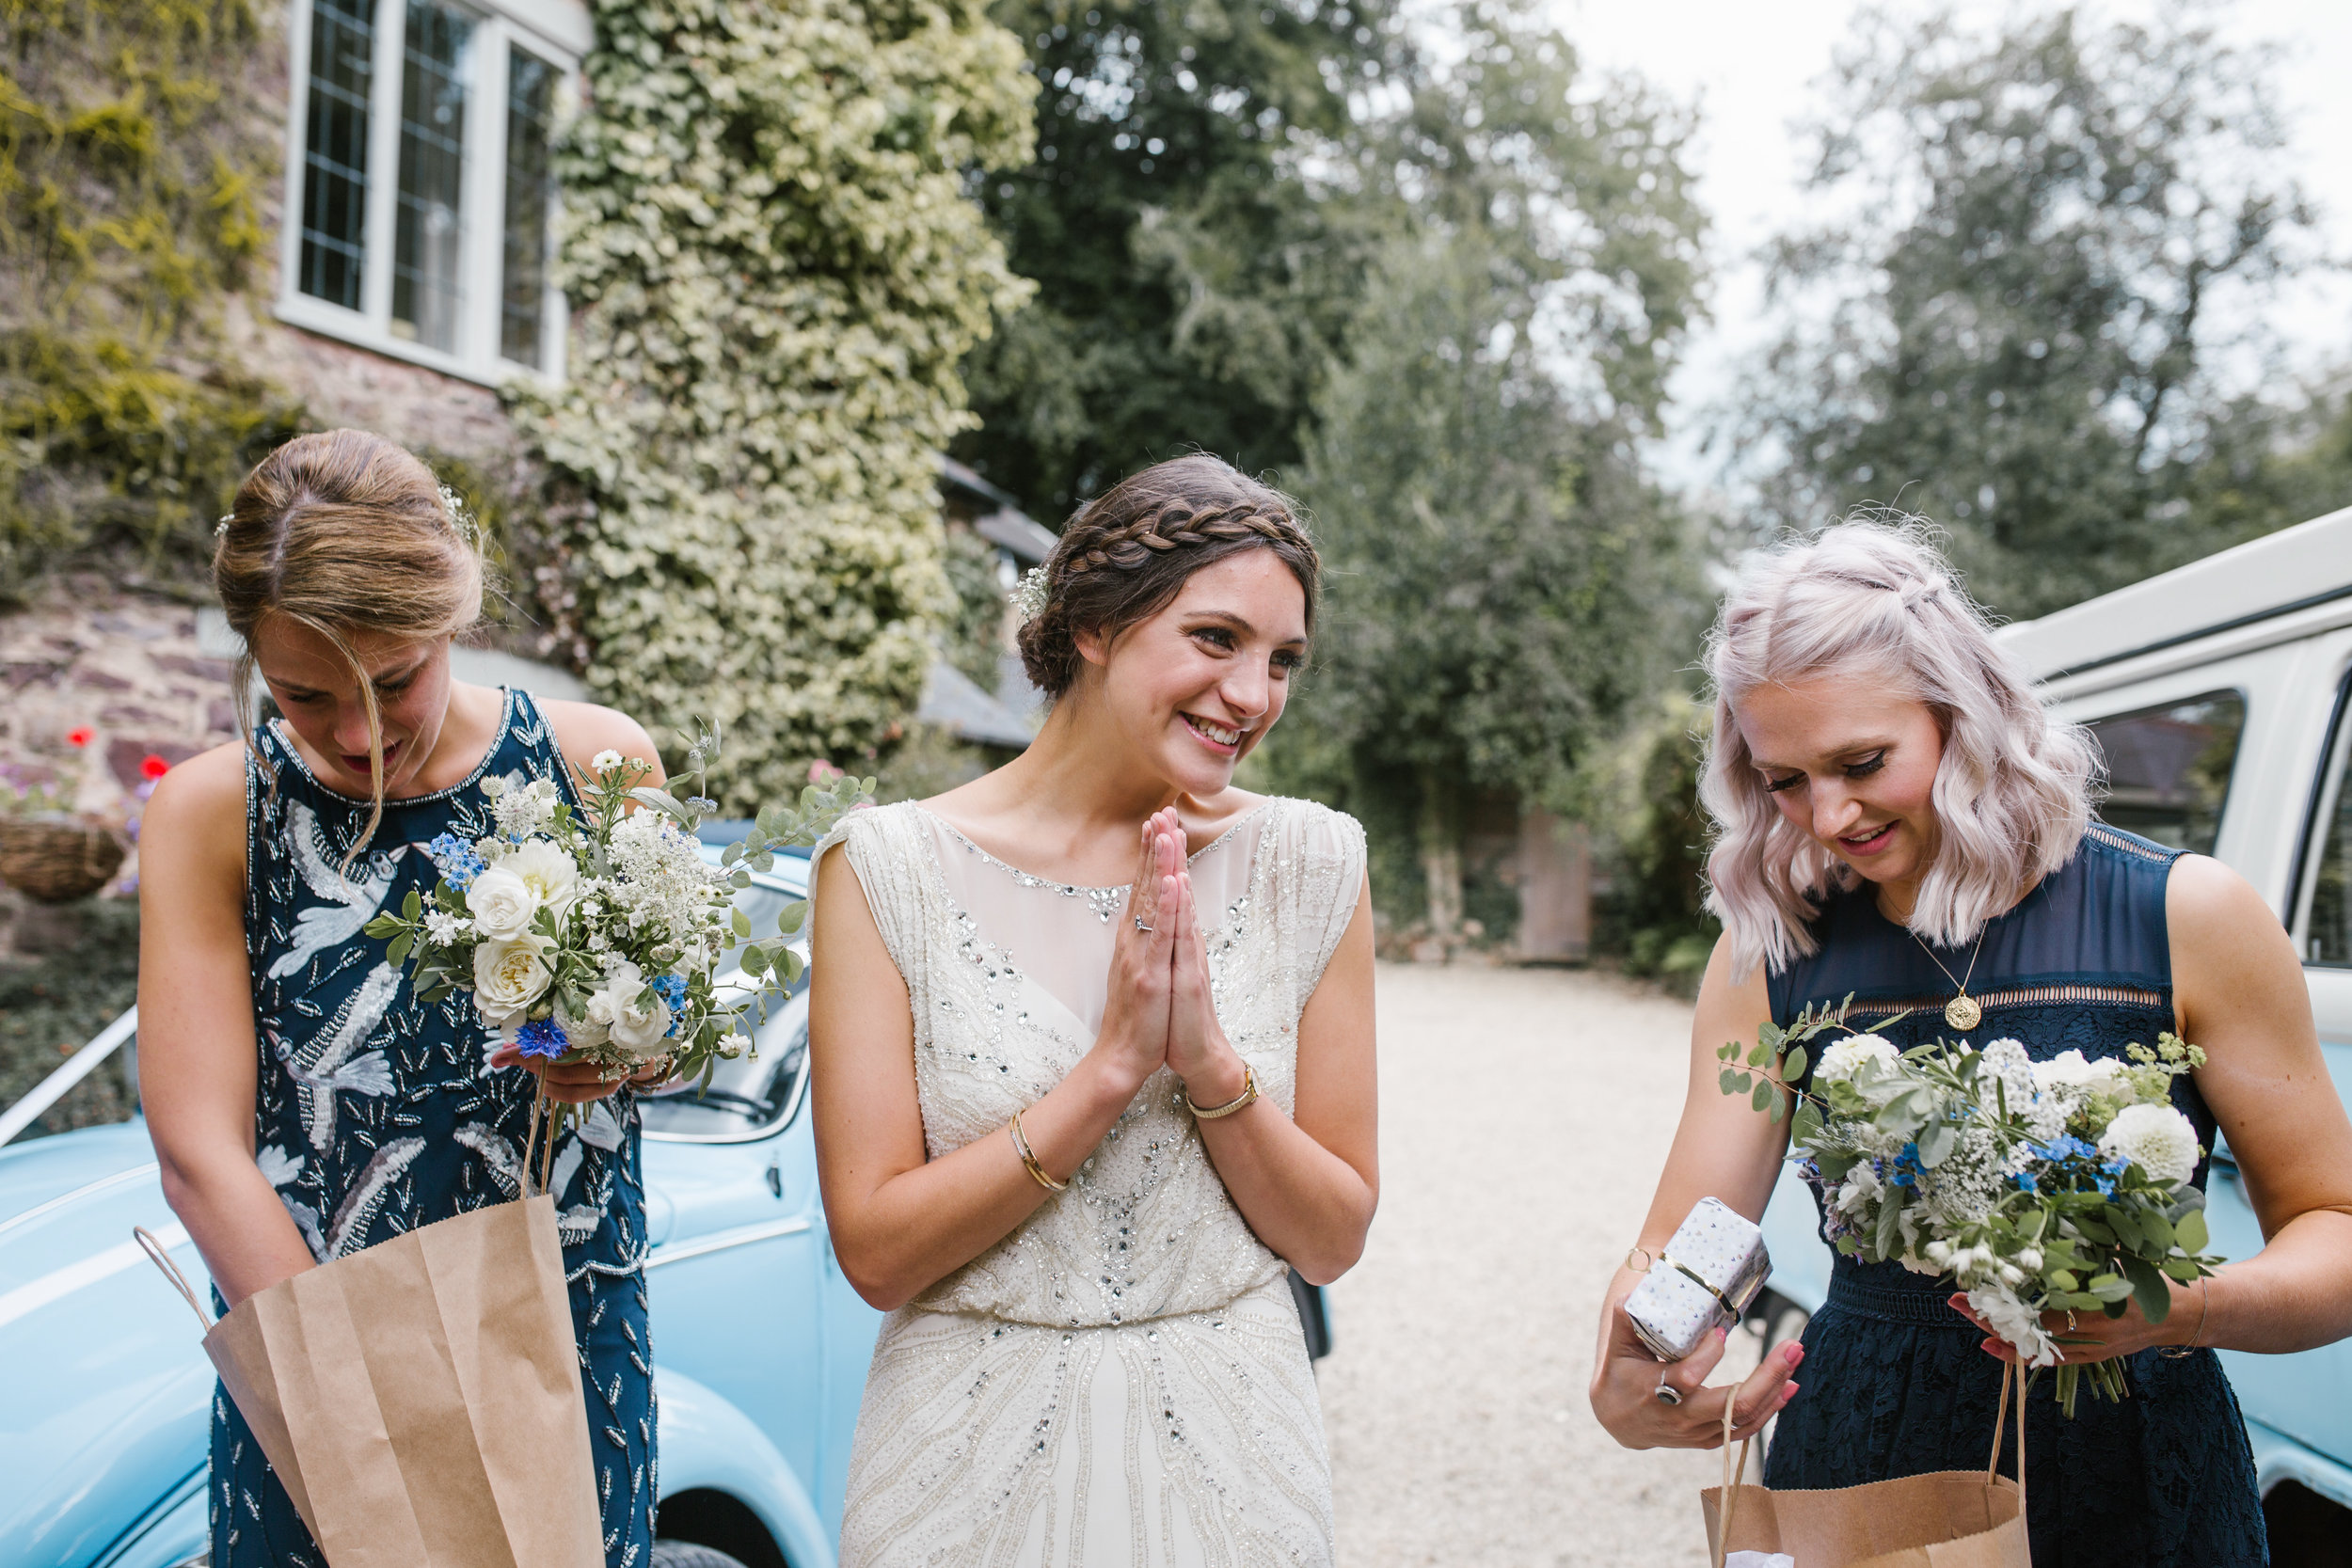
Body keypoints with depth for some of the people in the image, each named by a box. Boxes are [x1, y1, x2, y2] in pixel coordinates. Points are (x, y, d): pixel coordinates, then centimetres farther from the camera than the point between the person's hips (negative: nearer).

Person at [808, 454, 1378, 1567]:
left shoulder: (1310, 867, -5)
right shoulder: (891, 870, -11)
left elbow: (1332, 1241, -3)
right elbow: (875, 1251, -13)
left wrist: (1213, 1064, -19)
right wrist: (1113, 1065, -21)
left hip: (1229, 1456, 2)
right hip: (971, 1466, -1)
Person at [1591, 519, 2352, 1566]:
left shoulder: (2189, 918, -10)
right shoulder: (1768, 952, -5)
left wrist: (2187, 1309, -25)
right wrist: (1627, 1398, -29)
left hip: (2133, 1483, -1)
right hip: (1853, 1474, 2)